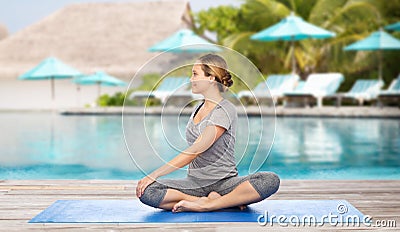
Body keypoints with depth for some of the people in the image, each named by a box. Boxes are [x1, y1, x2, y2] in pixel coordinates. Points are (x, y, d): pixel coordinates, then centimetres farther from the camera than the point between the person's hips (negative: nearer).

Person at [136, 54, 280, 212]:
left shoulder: (226, 111, -11)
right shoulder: (198, 108, 14)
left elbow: (195, 151, -18)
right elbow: (194, 151, 13)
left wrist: (153, 175, -20)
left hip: (223, 183, -6)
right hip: (194, 182, 6)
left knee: (271, 180, -33)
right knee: (145, 192, -22)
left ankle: (206, 205, -34)